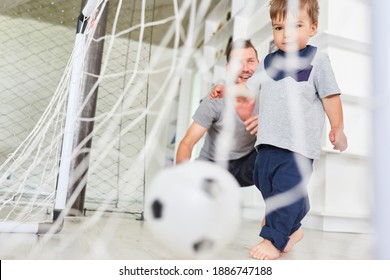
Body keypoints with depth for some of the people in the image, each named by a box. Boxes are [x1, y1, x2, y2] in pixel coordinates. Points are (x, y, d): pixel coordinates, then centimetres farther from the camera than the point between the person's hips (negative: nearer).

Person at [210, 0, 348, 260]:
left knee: (287, 189, -6)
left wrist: (337, 128, 0)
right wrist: (225, 91, 6)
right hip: (269, 141, 6)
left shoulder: (317, 60, -3)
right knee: (266, 184, 12)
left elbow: (330, 96, -1)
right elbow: (249, 86, 18)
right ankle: (292, 229, 32)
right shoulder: (269, 61, 12)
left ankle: (274, 239, 9)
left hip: (300, 143, -6)